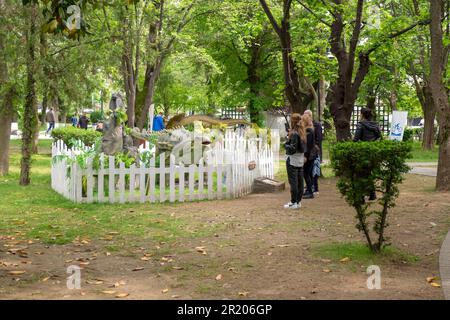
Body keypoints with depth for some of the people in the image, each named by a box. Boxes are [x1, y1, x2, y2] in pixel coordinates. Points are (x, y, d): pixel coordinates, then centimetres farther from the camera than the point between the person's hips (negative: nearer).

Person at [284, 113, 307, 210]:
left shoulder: (294, 134, -16)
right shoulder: (302, 133, 9)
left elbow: (292, 149, -21)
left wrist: (286, 144, -3)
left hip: (292, 161, -8)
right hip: (300, 161, 8)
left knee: (293, 182, -4)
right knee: (299, 182, 11)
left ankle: (294, 203, -1)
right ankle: (298, 201, 17)